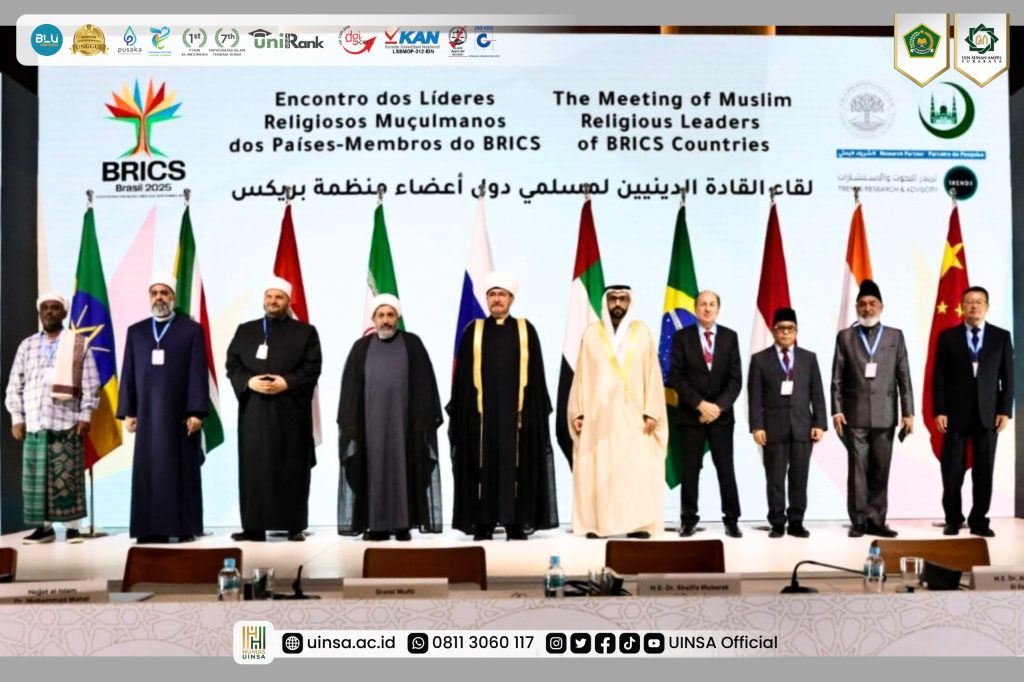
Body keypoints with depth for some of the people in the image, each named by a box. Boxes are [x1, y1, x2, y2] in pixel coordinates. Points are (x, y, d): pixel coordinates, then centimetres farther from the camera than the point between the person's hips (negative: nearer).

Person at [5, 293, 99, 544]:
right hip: (34, 423, 3)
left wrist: (86, 416, -5)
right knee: (35, 477, 2)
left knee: (68, 476, -3)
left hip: (67, 422, -3)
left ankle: (72, 527, 3)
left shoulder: (79, 344, 4)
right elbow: (14, 385, 13)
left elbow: (90, 384, 1)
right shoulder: (26, 346, 13)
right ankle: (43, 527, 10)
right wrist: (16, 418, 6)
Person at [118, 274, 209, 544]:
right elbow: (128, 374, 10)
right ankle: (152, 529, 6)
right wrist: (127, 412, 3)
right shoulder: (136, 331, 11)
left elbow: (198, 373, -4)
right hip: (147, 413, 3)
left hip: (180, 412, -3)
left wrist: (196, 411, -11)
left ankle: (185, 528, 6)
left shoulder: (192, 329, 1)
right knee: (149, 470, 2)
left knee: (183, 470, 1)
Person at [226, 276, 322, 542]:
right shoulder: (245, 331, 14)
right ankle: (253, 527, 4)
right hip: (253, 410, 2)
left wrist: (286, 382, -15)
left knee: (291, 468, -1)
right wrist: (248, 381, -11)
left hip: (290, 411, -2)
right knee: (254, 466, 1)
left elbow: (313, 368, -1)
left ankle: (294, 526, 3)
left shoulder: (305, 332, 7)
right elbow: (232, 364, 7)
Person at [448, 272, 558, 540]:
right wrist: (461, 413, -1)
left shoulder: (525, 330, 7)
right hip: (481, 411, 0)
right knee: (483, 466, 1)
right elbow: (463, 377, 6)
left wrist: (534, 411, -1)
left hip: (515, 410, 0)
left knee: (516, 465, 0)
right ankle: (482, 524, 5)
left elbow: (535, 374, 6)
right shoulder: (473, 331, 7)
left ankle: (516, 523, 5)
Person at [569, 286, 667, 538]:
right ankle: (596, 524, 1)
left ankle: (639, 524, -1)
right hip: (599, 414, 0)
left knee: (637, 469, -5)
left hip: (633, 415, 0)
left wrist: (651, 412, -6)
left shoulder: (642, 333, 6)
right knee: (596, 471, -3)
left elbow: (652, 374, 3)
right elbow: (582, 375, 6)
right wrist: (577, 412, -1)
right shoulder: (592, 333, 7)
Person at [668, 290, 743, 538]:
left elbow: (736, 378, 1)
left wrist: (719, 406, -12)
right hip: (691, 414, -1)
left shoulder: (730, 337, 5)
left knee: (726, 469, 2)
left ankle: (732, 520, 9)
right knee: (690, 470, 2)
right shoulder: (682, 336, 1)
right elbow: (675, 377, -4)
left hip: (722, 414, 1)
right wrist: (700, 404, -13)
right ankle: (689, 520, 10)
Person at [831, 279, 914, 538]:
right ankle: (859, 520, 5)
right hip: (855, 414, -1)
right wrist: (836, 411, -5)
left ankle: (876, 520, 11)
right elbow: (837, 378, 3)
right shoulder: (845, 336, 7)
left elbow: (904, 377, 5)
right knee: (858, 468, -1)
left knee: (880, 470, 4)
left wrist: (908, 413, 0)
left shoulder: (895, 336, 9)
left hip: (885, 415, 1)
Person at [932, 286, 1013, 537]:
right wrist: (939, 411, -7)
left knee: (984, 471, 4)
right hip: (955, 413, -1)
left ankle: (979, 521, 13)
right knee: (952, 471, 1)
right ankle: (953, 520, 12)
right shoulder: (948, 336, 4)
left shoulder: (1001, 337, 7)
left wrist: (1005, 410, -3)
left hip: (987, 414, 1)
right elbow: (939, 377, 1)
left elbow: (1007, 377, 5)